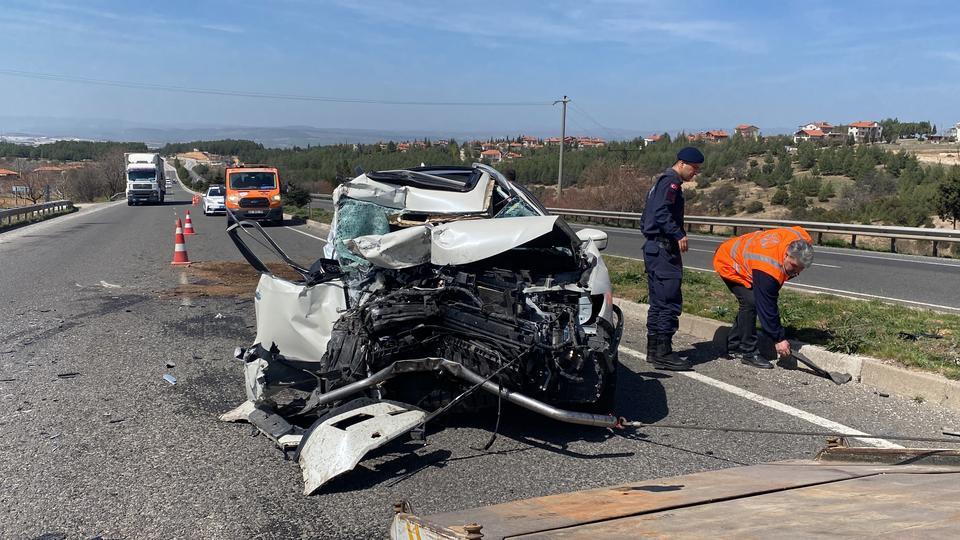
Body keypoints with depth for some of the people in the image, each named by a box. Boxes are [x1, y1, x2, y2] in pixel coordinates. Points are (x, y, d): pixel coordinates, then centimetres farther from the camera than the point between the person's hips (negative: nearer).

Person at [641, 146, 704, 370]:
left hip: (654, 248, 11)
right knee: (670, 301, -9)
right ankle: (663, 353, -8)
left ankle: (654, 349, 19)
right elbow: (662, 212, -24)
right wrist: (679, 234, -25)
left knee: (659, 301, 14)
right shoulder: (671, 182, -10)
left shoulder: (662, 181, 22)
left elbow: (649, 215, 24)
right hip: (663, 249, -11)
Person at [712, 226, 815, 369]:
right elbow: (767, 307, -31)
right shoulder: (769, 270, -39)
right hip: (727, 263, -9)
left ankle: (733, 347, 19)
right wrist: (779, 339, -24)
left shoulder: (802, 241, -21)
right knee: (751, 303, -22)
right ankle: (748, 353, -11)